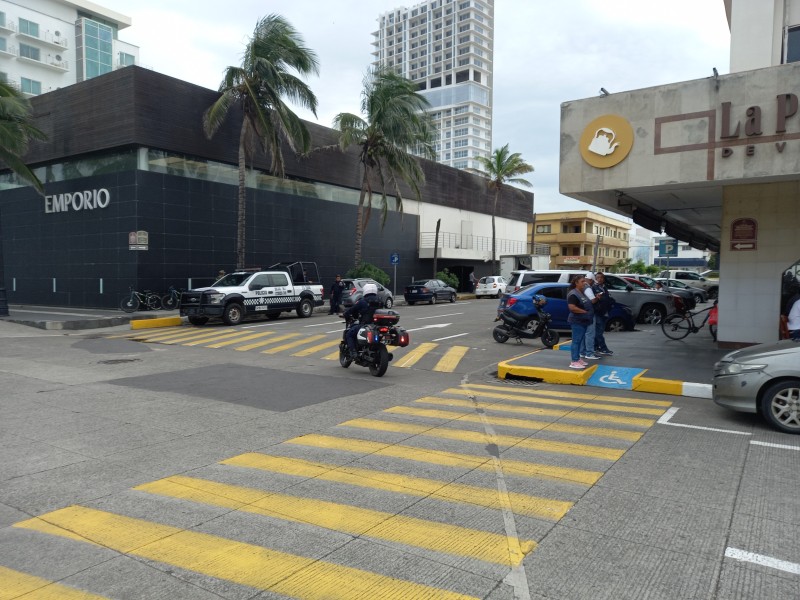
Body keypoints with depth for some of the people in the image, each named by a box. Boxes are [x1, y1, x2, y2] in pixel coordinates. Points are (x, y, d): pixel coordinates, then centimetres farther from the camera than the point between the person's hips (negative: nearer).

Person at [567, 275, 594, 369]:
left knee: (580, 340, 14)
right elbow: (572, 307, -25)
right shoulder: (573, 294, -16)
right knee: (576, 341, -8)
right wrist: (585, 312, -19)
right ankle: (574, 362, -6)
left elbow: (588, 304, 29)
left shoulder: (583, 293, 15)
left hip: (583, 321, 10)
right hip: (577, 321, -10)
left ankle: (578, 359, 22)